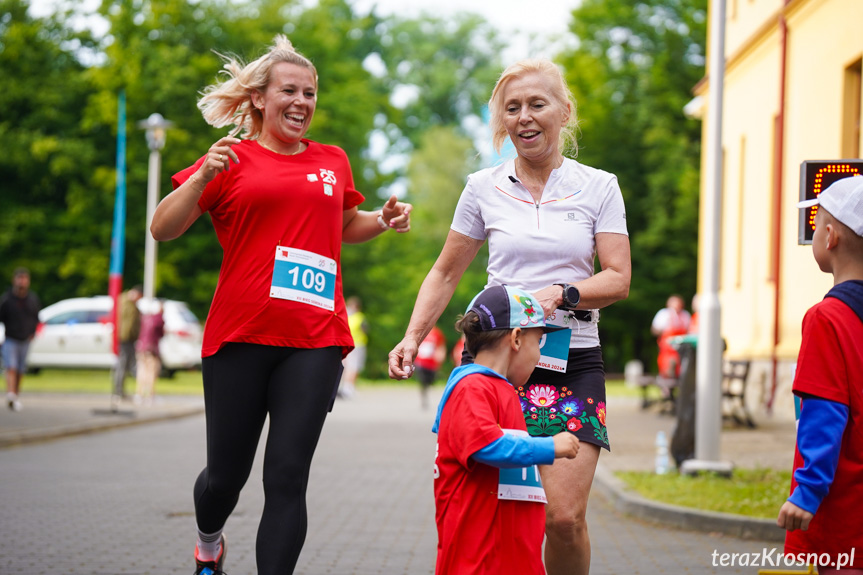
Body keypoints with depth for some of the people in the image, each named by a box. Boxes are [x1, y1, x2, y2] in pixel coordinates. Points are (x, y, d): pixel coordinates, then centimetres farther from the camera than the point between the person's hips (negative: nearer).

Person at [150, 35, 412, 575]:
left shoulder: (333, 161, 16)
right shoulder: (233, 158, 5)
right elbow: (163, 228, 0)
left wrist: (384, 220, 13)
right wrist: (204, 176, -16)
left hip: (314, 338, 2)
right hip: (240, 335, -2)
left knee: (288, 477, -8)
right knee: (228, 472, 8)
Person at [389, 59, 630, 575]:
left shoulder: (599, 187, 7)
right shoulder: (484, 189, 9)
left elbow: (618, 279, 1)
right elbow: (446, 273, 17)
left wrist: (559, 294, -16)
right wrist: (412, 338, 5)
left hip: (574, 362, -1)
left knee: (565, 517, -12)